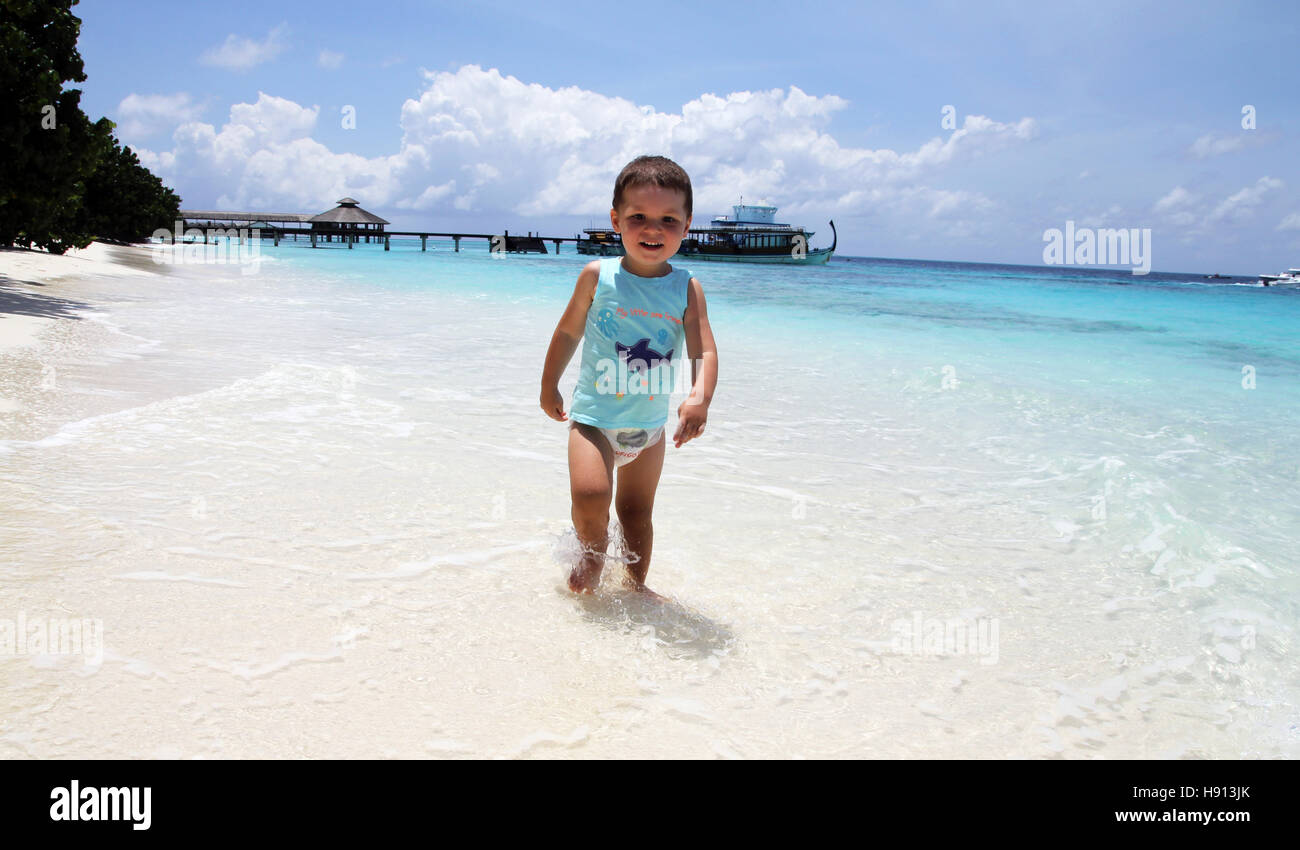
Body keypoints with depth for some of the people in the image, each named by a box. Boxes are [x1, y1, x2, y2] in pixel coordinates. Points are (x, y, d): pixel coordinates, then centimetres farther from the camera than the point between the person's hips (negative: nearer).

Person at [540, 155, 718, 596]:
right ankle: (593, 553, 11)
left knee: (637, 510, 12)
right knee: (590, 494, -20)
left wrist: (700, 397, -34)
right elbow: (568, 332, 5)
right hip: (594, 415, -2)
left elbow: (704, 350, -14)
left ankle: (636, 583, 33)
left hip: (650, 422, 2)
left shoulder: (687, 289, -6)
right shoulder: (598, 276, -8)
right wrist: (549, 387, 13)